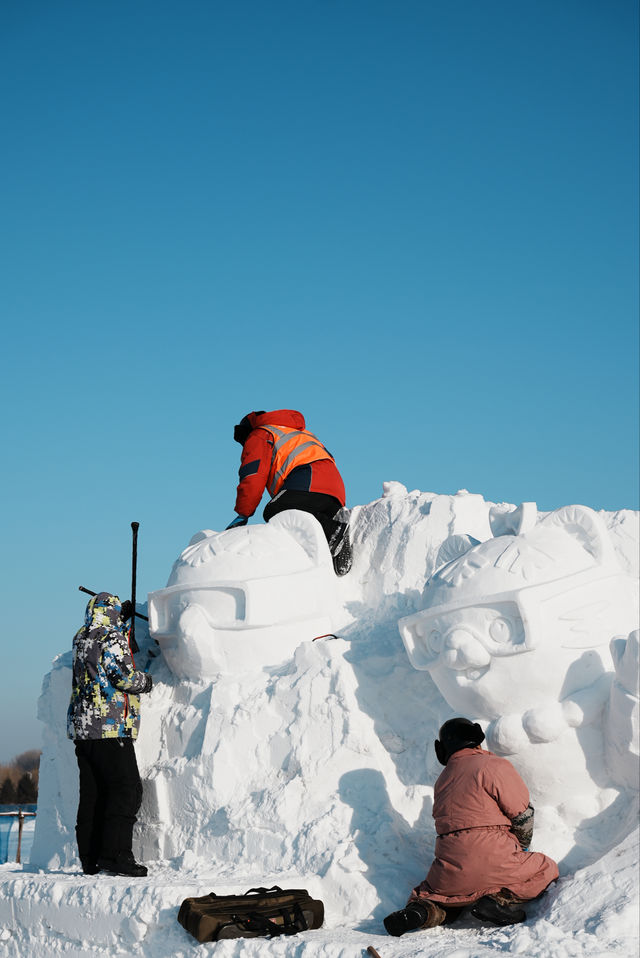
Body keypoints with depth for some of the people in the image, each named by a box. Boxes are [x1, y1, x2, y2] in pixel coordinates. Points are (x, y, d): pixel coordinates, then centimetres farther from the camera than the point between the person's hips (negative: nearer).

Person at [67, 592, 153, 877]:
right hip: (111, 728, -8)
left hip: (81, 727, 8)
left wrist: (121, 615, 42)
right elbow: (123, 677, -16)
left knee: (92, 793, 9)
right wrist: (145, 681, 4)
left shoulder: (80, 639, 15)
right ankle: (115, 854, -17)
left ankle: (90, 859, 8)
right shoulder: (113, 638, -8)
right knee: (126, 789, -8)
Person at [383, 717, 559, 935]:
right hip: (493, 861, -5)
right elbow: (522, 815, -2)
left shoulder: (442, 780, 18)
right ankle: (501, 898, -10)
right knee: (547, 870, 15)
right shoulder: (495, 766, -2)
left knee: (432, 887, 34)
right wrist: (522, 846, 19)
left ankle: (424, 909, -3)